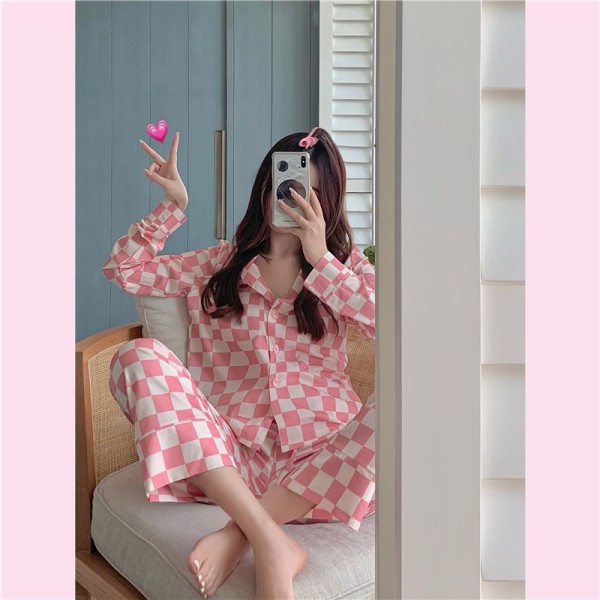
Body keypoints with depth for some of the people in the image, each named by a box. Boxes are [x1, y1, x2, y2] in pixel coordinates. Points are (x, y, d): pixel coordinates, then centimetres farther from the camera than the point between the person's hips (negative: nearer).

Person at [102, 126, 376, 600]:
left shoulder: (345, 263, 15)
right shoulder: (221, 264, 17)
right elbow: (124, 270, 12)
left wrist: (320, 259, -7)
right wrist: (173, 207, 4)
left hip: (322, 458, 0)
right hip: (235, 457, 1)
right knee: (140, 358, -22)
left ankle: (239, 535, -28)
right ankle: (272, 541, -30)